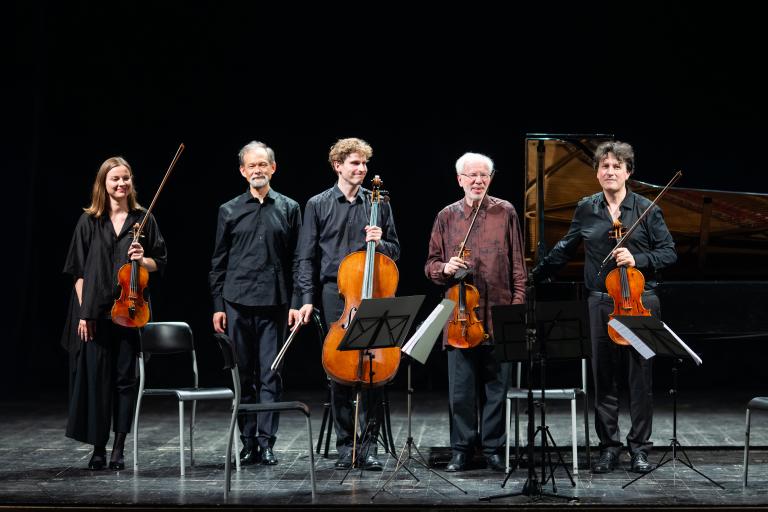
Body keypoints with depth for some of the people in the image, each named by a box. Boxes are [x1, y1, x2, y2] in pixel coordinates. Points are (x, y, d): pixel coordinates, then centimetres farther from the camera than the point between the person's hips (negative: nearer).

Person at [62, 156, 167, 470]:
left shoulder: (144, 220, 5)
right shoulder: (89, 222, 4)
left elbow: (159, 263, 11)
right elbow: (78, 270, 3)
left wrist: (143, 260, -11)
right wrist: (82, 312, -4)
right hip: (95, 313, 0)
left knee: (125, 378, 2)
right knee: (96, 378, 2)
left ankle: (119, 448, 12)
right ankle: (98, 448, 12)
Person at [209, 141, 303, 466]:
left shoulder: (289, 208, 7)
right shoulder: (229, 211, 9)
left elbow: (297, 259, 6)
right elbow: (218, 262, 9)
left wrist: (295, 302, -1)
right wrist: (218, 305, 3)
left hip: (273, 304, -1)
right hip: (238, 303, 1)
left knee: (270, 375, -1)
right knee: (243, 375, 5)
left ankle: (266, 442, 4)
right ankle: (248, 442, 13)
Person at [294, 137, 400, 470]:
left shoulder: (378, 204, 10)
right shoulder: (318, 205, 6)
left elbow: (394, 251, 14)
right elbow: (307, 257, 5)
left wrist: (380, 242, -8)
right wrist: (306, 298, -3)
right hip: (335, 294, -1)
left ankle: (369, 445, 6)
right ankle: (345, 445, 12)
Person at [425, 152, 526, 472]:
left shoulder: (505, 212, 6)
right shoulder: (447, 216, 9)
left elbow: (517, 266, 6)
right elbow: (431, 265, 13)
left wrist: (517, 304, -2)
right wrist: (445, 268, -9)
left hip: (499, 315, -1)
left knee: (496, 387, 5)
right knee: (461, 388, 3)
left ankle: (493, 449, 15)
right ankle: (461, 450, 13)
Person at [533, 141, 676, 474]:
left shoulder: (646, 209, 0)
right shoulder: (586, 209, 8)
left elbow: (669, 253, 0)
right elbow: (564, 249, 19)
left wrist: (637, 259, -16)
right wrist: (535, 276, 22)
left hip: (640, 302, -2)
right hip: (601, 304, 2)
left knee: (640, 377, 2)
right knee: (603, 378, 5)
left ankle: (640, 448, 12)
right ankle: (609, 447, 15)